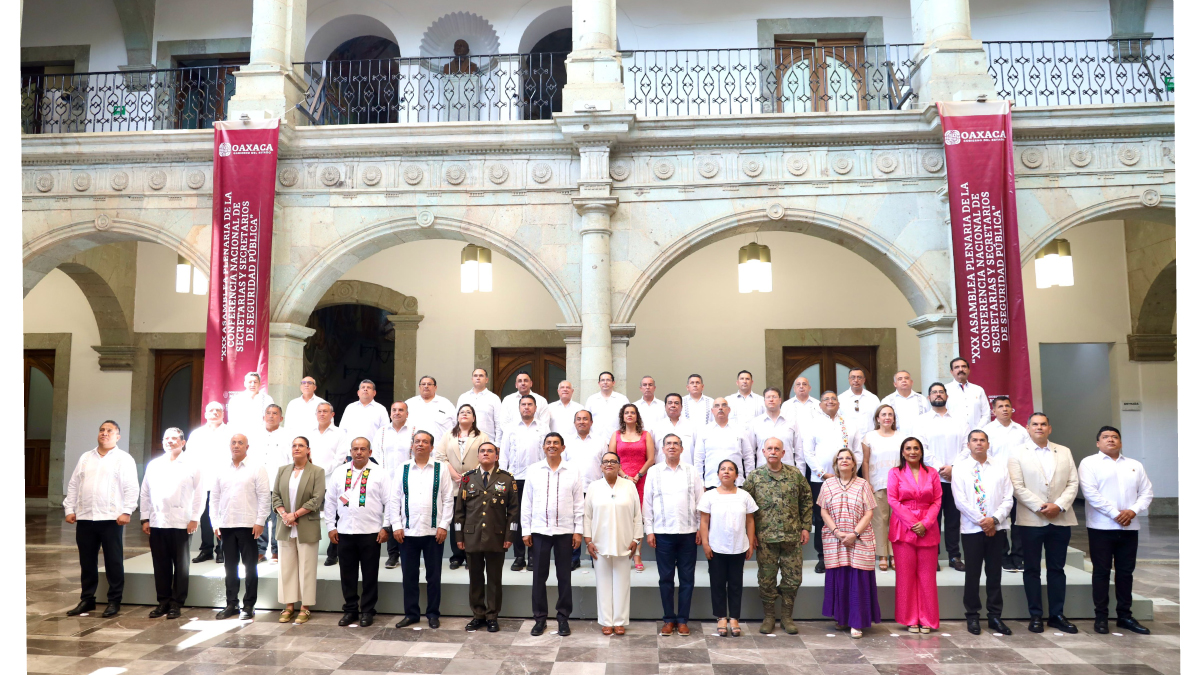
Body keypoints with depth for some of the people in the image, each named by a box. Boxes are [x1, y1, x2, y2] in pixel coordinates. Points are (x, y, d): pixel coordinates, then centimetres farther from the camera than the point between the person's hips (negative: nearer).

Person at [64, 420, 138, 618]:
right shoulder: (85, 458, 14)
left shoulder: (124, 459, -2)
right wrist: (69, 509, 7)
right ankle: (87, 599, 22)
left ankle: (114, 601, 9)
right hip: (85, 518, 5)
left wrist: (126, 511, -15)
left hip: (111, 518, -5)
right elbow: (73, 485, 15)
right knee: (87, 562, 11)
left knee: (113, 562, 1)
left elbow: (131, 488, -7)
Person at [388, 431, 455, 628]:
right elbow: (394, 500, 4)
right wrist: (396, 526, -3)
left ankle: (433, 614, 18)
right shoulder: (402, 470, 6)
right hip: (407, 531, 2)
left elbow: (448, 499, -1)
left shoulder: (441, 469, 1)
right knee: (409, 575, 9)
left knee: (433, 575, 6)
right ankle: (411, 613, 21)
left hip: (433, 531, -1)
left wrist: (444, 526, -7)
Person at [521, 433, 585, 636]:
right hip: (539, 531, 1)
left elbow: (579, 504, 1)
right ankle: (540, 618, 17)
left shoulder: (573, 472, 1)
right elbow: (526, 503, 3)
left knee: (564, 576, 7)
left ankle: (563, 617, 18)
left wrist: (578, 530, -3)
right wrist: (525, 531, -1)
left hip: (565, 531, 0)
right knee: (539, 576, 6)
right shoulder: (533, 471, 2)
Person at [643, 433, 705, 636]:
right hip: (663, 532, 0)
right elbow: (647, 502, 2)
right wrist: (649, 530, -2)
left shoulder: (692, 472, 4)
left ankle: (682, 619, 15)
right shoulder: (653, 472, 2)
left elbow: (700, 501, 5)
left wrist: (701, 529, 0)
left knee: (687, 578, 5)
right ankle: (669, 619, 16)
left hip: (688, 532, 1)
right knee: (666, 578, 6)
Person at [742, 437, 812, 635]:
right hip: (765, 537, -1)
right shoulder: (754, 476, 0)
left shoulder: (795, 474, 3)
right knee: (767, 579, 5)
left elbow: (807, 501, 9)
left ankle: (787, 615, 22)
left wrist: (806, 527, 4)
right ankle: (768, 617, 20)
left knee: (793, 578, 5)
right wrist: (751, 532, -2)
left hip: (793, 536, 1)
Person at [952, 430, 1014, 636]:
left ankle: (995, 616, 19)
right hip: (972, 529, -2)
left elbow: (1008, 499, 1)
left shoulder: (1000, 466, 5)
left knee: (994, 574, 9)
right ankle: (972, 617, 15)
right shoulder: (960, 467, -1)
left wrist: (994, 519, -12)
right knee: (973, 574, 5)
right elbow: (960, 501, -7)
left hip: (997, 528, 2)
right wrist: (982, 521, -12)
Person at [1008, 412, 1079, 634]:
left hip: (1060, 520, 3)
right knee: (1032, 570, 4)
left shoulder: (1064, 452, 11)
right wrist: (1040, 507, -15)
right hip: (1032, 520, -3)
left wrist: (1059, 505, -10)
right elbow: (1017, 487, -6)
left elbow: (1073, 483, 5)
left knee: (1057, 569, 9)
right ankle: (1035, 616, 11)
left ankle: (1057, 615, 17)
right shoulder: (1018, 454, 1)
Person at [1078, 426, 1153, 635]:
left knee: (1126, 571, 9)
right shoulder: (1089, 463, -1)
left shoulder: (1135, 465, 15)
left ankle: (1125, 616, 18)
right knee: (1101, 571, 1)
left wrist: (1133, 510, -10)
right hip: (1101, 527, -4)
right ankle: (1101, 617, 6)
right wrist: (1115, 513, -16)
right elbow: (1090, 492, -11)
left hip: (1129, 527, 4)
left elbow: (1147, 492, 8)